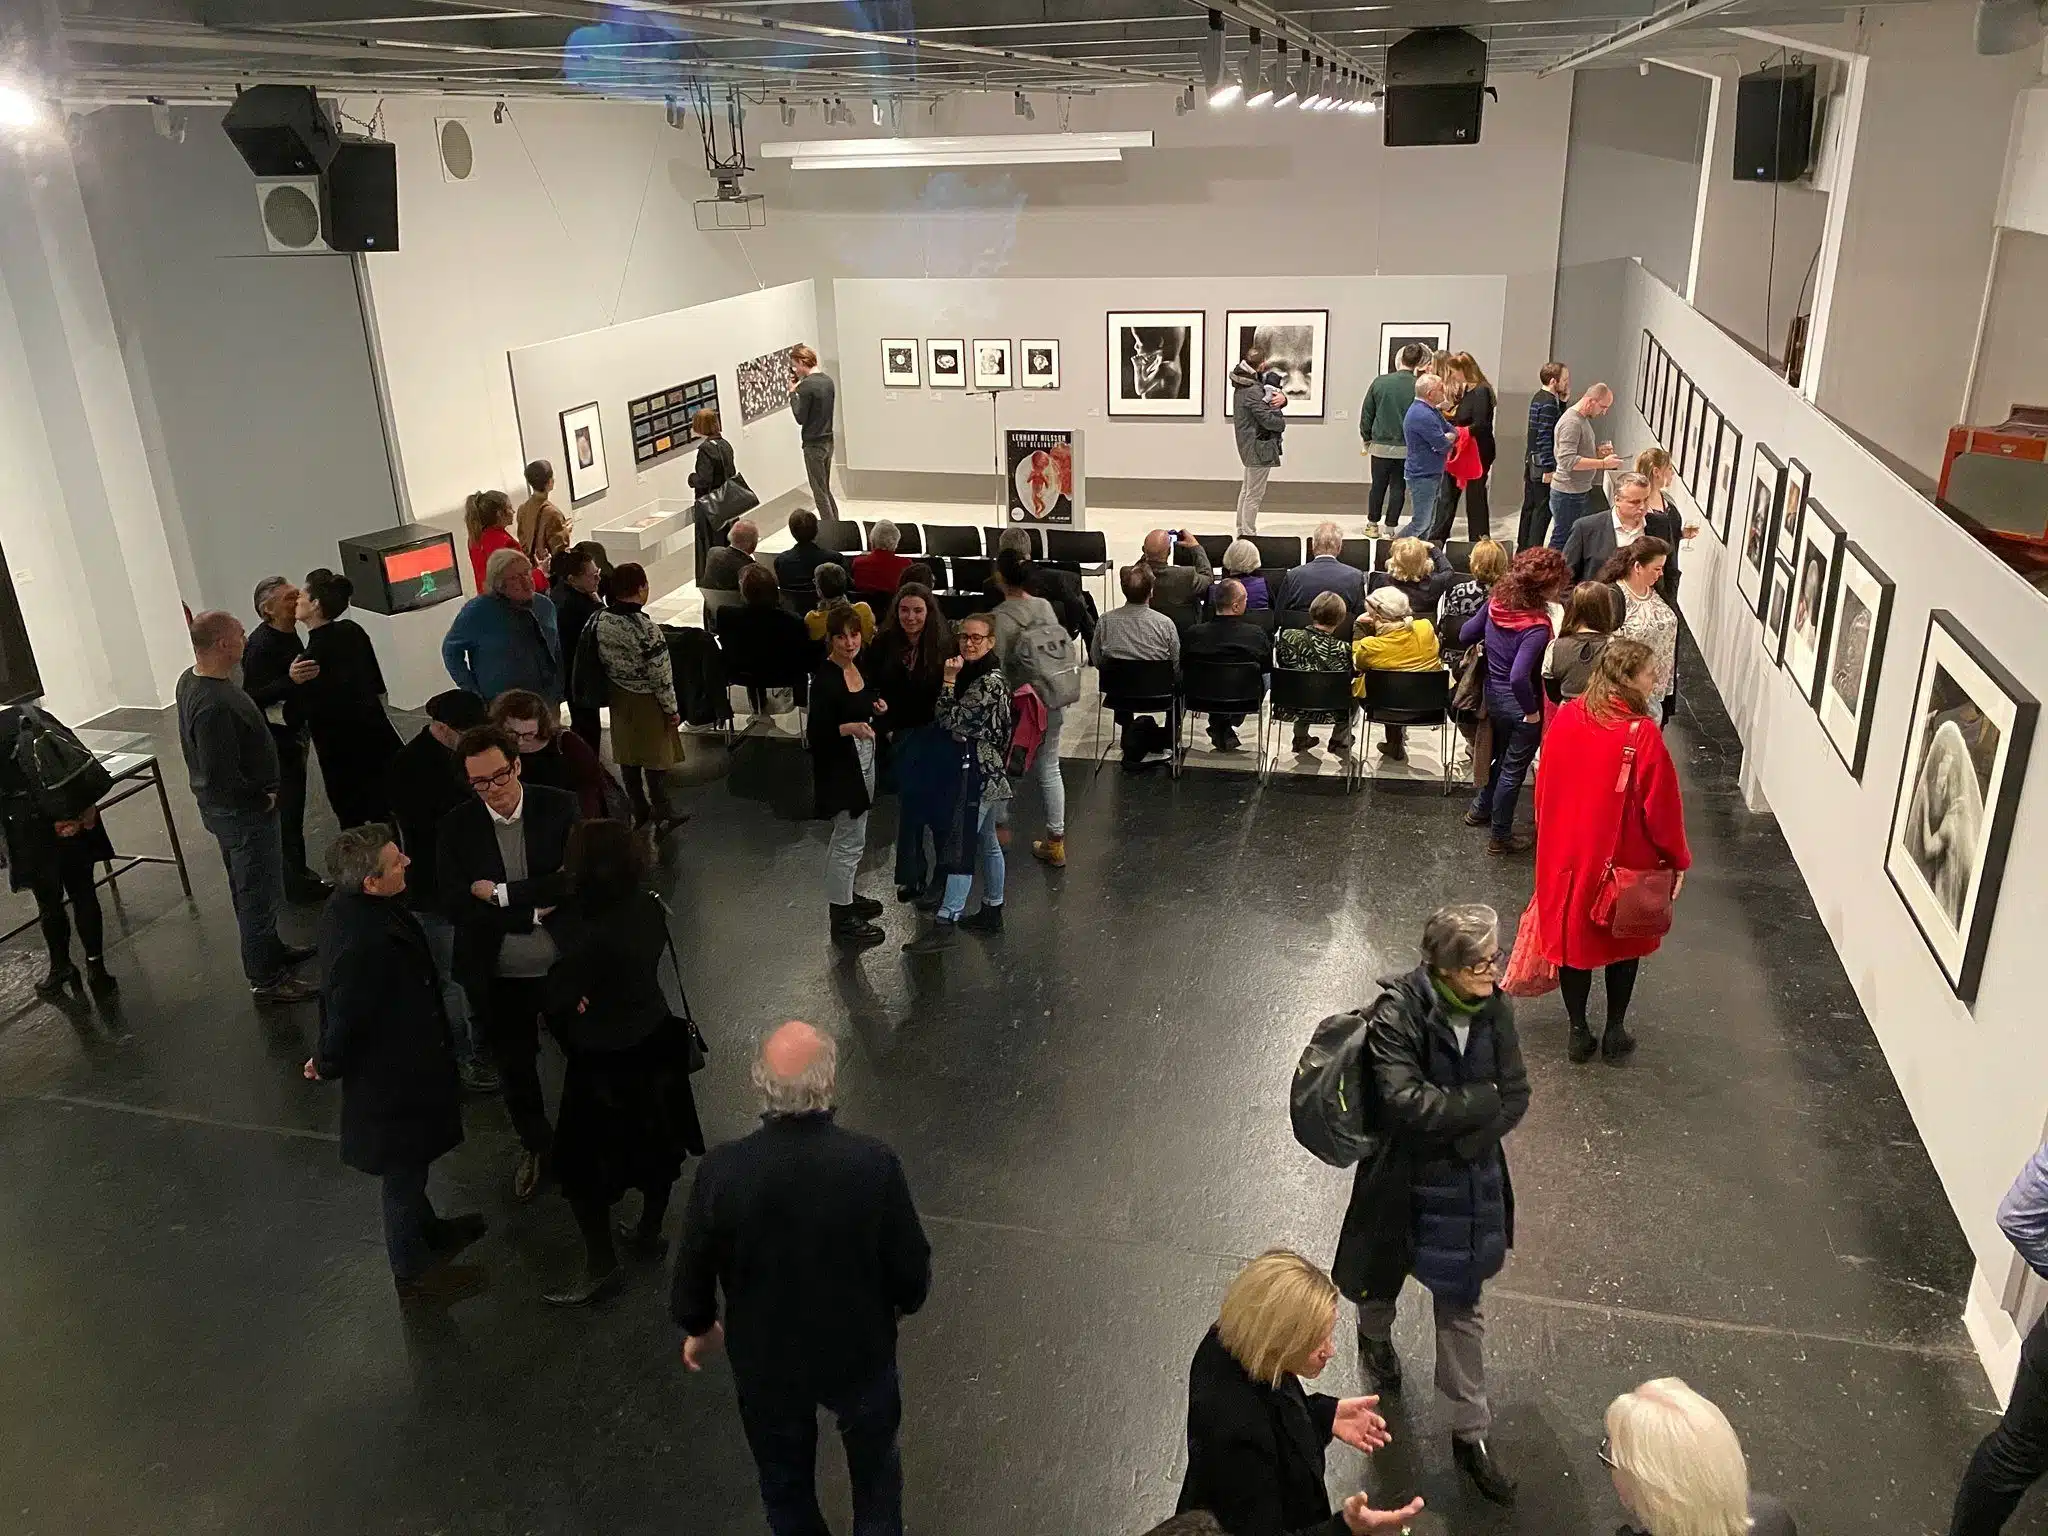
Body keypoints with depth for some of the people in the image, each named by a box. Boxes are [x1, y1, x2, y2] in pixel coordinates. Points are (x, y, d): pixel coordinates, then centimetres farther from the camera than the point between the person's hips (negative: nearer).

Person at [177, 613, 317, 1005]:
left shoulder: (190, 680, 0)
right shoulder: (215, 705, -32)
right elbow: (222, 777, -32)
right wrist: (261, 796, -16)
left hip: (224, 808, 10)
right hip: (243, 812, -10)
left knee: (249, 888, 25)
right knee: (260, 894, 4)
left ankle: (270, 948, 43)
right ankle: (265, 980, 17)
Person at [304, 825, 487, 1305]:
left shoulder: (349, 904, -9)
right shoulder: (361, 945, -39)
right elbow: (345, 1019, -27)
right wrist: (327, 1065, -6)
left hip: (402, 1060, 9)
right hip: (391, 1076, -9)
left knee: (410, 1162, 30)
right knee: (403, 1171, 14)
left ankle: (428, 1231, 53)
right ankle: (413, 1272, 36)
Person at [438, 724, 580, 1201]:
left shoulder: (560, 808, -14)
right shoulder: (455, 827, -11)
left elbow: (574, 880, -22)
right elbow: (455, 907, -15)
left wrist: (501, 893, -22)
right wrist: (533, 913, -21)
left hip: (563, 965, -1)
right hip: (497, 977, 1)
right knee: (515, 1066, 21)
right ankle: (534, 1144, 48)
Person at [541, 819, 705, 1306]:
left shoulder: (593, 937, -33)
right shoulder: (647, 906, -11)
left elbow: (557, 1000, -22)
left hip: (606, 1061, -7)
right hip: (656, 1043, 7)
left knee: (581, 1164, 12)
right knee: (656, 1143, 23)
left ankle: (602, 1267, 23)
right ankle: (649, 1234, 44)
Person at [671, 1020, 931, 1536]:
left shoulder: (722, 1171, -28)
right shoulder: (874, 1164, -29)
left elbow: (693, 1269, -12)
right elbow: (911, 1267, -16)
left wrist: (698, 1327, 10)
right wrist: (902, 1301, 8)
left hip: (765, 1360, 1)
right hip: (861, 1351, 0)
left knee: (786, 1478, 28)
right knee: (875, 1463, 29)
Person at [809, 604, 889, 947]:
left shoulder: (861, 668, 3)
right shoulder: (825, 680, -21)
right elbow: (818, 732, -22)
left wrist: (877, 708, -1)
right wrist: (849, 728, -37)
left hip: (863, 761, 9)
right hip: (839, 767, -9)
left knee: (850, 836, 22)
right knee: (849, 841, -2)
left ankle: (846, 895, 39)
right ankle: (842, 919, 9)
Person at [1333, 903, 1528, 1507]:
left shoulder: (1494, 1009, -11)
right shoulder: (1398, 1012, -26)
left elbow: (1516, 1097, -9)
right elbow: (1404, 1101, -35)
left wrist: (1462, 1138, -22)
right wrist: (1483, 1100, -25)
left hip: (1469, 1183, 3)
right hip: (1401, 1181, -3)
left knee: (1461, 1308, 15)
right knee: (1382, 1277, 23)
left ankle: (1471, 1434, 30)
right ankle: (1375, 1336, 58)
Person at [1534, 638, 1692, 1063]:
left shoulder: (1566, 718, -7)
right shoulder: (1643, 734, -22)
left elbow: (1544, 788, 3)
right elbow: (1661, 806, -16)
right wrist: (1678, 859, -1)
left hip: (1565, 856, 4)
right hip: (1623, 861, -3)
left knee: (1572, 938, 17)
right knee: (1624, 943, 19)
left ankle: (1578, 1033, 27)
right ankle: (1615, 1032, 31)